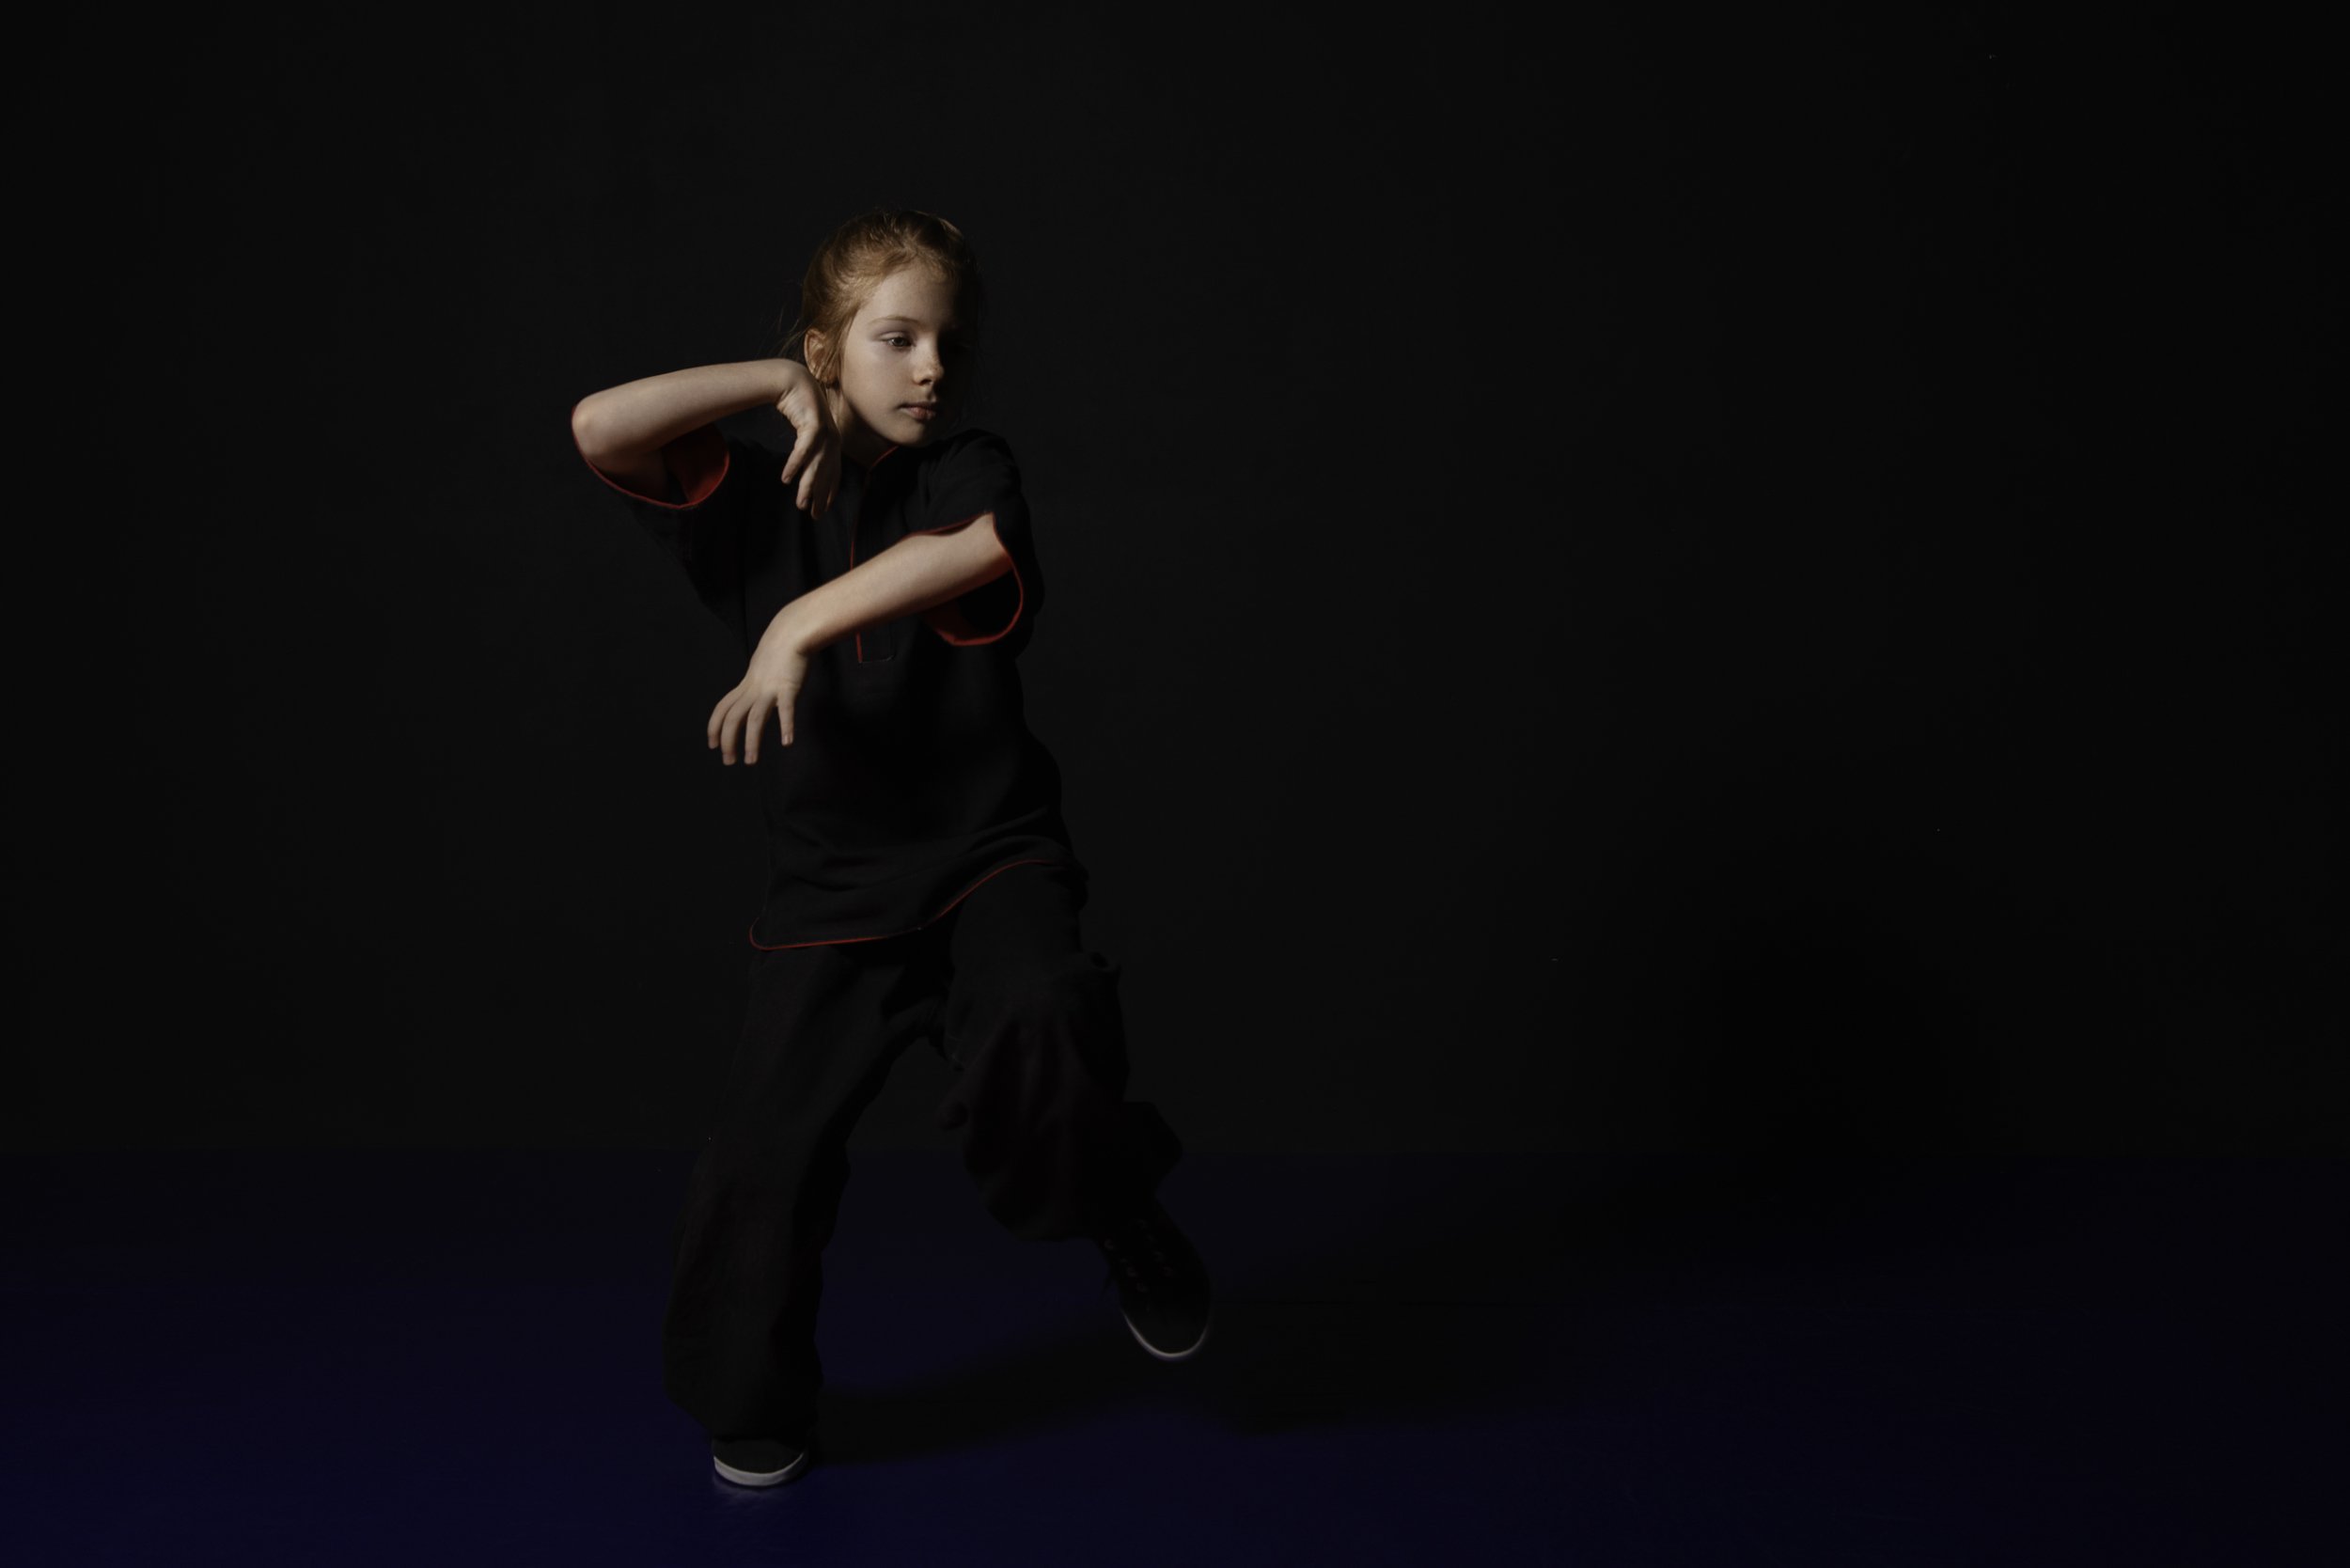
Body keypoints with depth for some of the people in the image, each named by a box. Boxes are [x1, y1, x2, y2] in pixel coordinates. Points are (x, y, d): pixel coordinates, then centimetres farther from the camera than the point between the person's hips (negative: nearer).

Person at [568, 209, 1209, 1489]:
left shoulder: (968, 472, -2)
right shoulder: (757, 503, 1)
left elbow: (978, 545, -28)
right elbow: (600, 428, -16)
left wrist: (797, 625, -31)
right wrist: (777, 383, -11)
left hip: (990, 853, -1)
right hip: (829, 889, 2)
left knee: (1044, 1022, -31)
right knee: (757, 1167, 1)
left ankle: (1126, 1230, 0)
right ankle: (754, 1408, 30)